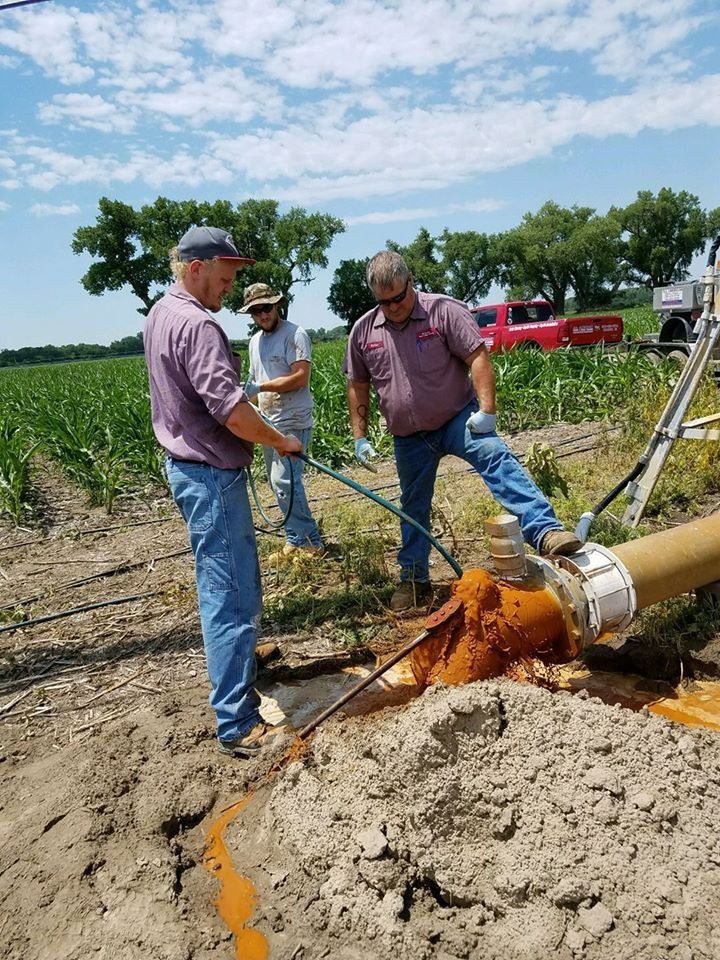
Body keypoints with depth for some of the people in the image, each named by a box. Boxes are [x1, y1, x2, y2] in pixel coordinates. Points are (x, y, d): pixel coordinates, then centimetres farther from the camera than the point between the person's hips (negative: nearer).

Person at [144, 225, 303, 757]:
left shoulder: (161, 314, 13)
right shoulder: (197, 325, -20)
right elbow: (231, 411, -28)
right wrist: (281, 441, -12)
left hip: (190, 466, 11)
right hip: (211, 474, -11)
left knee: (234, 583, 25)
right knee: (229, 593, -7)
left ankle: (241, 658, 45)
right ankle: (239, 724, 1)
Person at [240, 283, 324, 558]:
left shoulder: (294, 334, -10)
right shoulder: (255, 341, 16)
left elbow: (301, 377, -21)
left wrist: (259, 387, -22)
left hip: (292, 422, -9)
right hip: (268, 421, 9)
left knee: (284, 481, -14)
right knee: (278, 482, 11)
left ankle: (310, 542, -3)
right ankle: (295, 540, 21)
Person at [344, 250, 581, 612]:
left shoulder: (444, 310, -11)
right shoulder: (363, 331, 2)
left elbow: (478, 357, -16)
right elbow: (358, 387, 10)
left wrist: (486, 409, -26)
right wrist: (360, 437, 6)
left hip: (458, 419, -4)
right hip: (409, 438, 4)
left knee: (495, 456, -30)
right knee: (413, 507, 13)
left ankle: (544, 531, -40)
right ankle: (413, 580, 27)